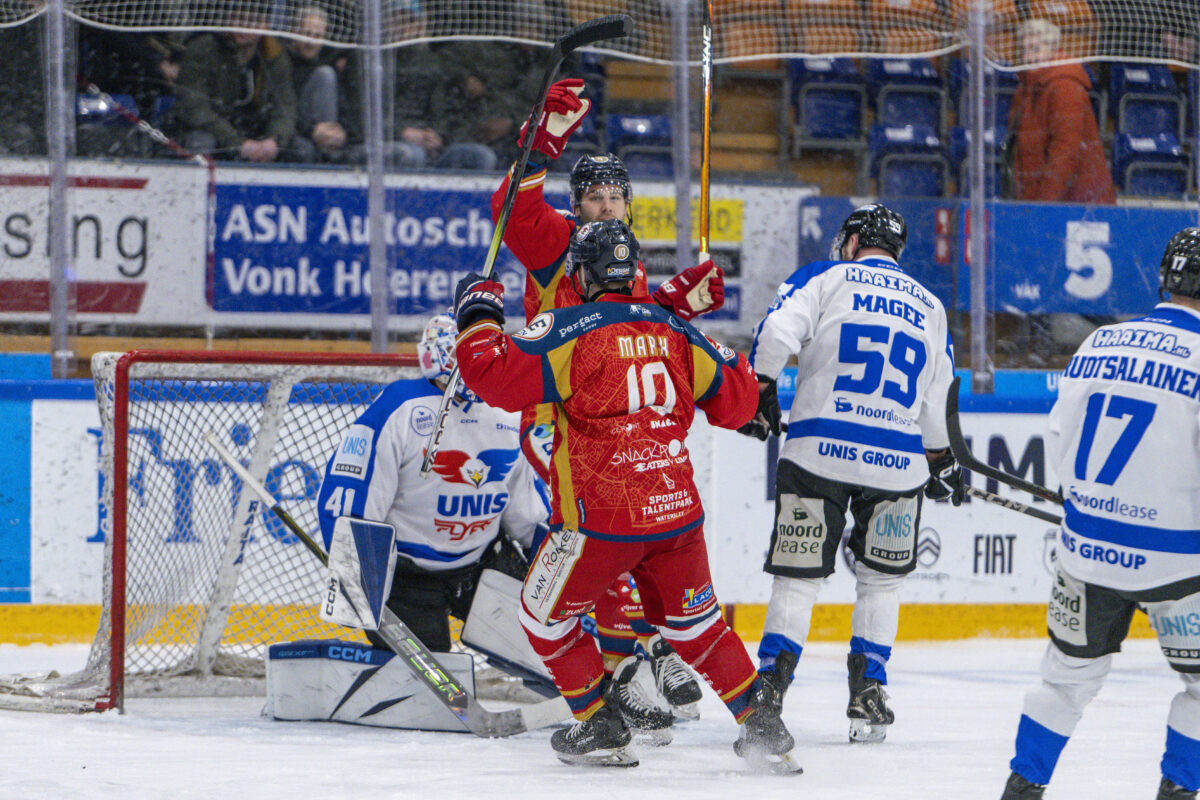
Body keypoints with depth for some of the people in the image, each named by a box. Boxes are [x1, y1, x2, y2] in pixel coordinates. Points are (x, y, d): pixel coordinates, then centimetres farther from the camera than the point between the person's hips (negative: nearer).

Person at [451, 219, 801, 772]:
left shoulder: (569, 329, -8)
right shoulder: (675, 332, 8)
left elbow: (495, 375, -12)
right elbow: (735, 400, 17)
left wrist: (478, 315, 5)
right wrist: (732, 361, 38)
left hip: (602, 520, -5)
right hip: (678, 513, 5)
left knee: (545, 615, 17)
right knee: (695, 623, 21)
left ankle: (601, 727, 16)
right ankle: (764, 729, 16)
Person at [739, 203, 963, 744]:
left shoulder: (825, 278, 6)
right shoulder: (930, 307, 18)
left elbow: (777, 330, -11)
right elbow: (937, 400, 19)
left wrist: (760, 393, 2)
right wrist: (943, 465, 31)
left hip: (819, 450, -2)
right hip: (897, 463, 2)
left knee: (798, 577, 2)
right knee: (881, 579, 19)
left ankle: (768, 689, -7)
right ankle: (868, 691, 13)